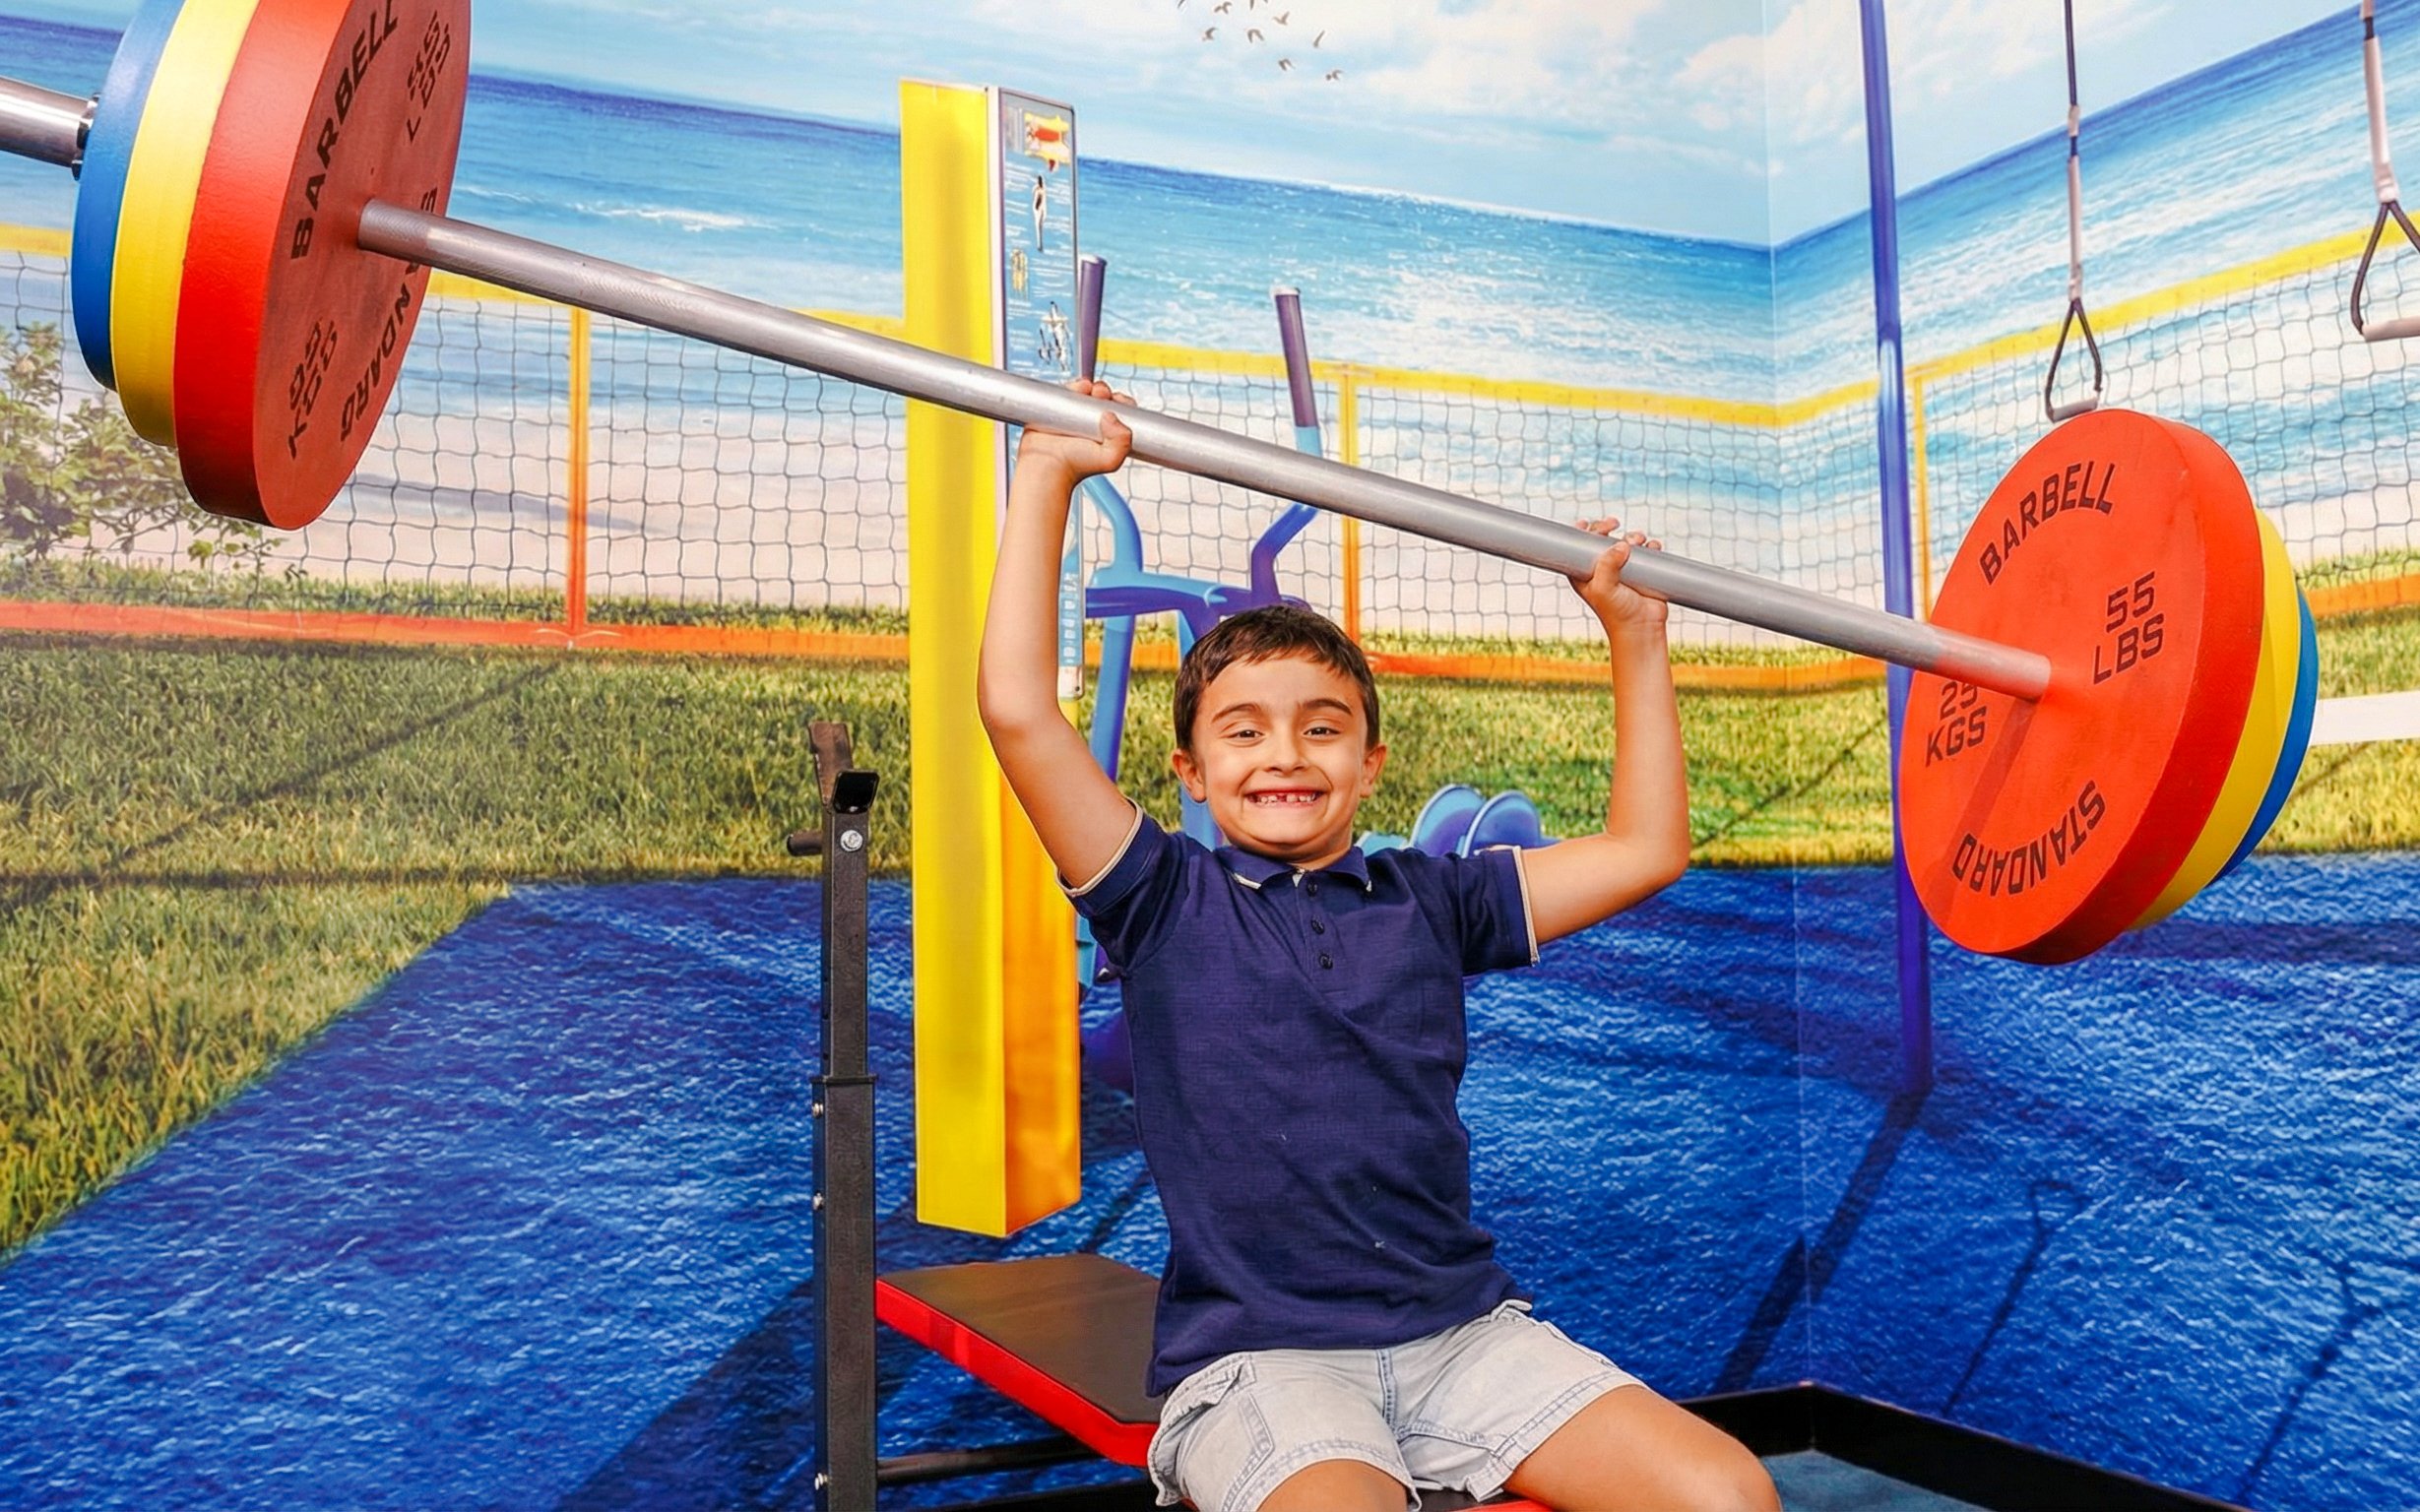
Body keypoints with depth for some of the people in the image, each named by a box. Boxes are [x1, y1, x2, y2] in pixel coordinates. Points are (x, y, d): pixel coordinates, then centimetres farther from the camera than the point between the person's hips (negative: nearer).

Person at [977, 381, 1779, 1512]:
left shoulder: (1429, 900, 12)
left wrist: (1633, 634, 16)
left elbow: (1645, 848, 16)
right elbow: (1019, 709, -8)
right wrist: (1046, 477, -6)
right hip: (1258, 1353, -3)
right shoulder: (1167, 899, 3)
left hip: (1461, 1329, 4)